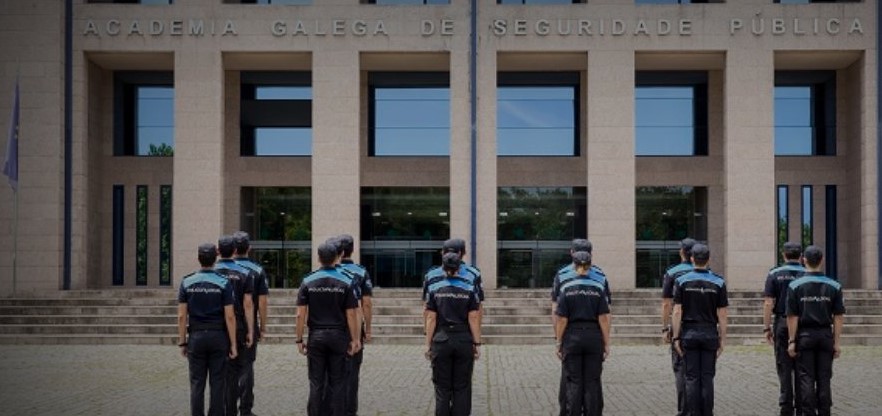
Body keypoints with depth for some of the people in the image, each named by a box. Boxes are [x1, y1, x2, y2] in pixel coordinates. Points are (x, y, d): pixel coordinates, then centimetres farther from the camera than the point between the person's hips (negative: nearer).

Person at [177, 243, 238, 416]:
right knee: (217, 383, 4)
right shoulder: (223, 283, -6)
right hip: (218, 336, -1)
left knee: (197, 383, 6)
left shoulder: (187, 282, 0)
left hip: (196, 336, 2)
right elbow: (229, 316, -8)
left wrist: (182, 342, 6)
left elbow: (182, 316, -1)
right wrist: (233, 344, -3)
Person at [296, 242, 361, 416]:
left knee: (316, 383, 6)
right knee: (337, 383, 6)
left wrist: (299, 339, 3)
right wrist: (355, 339, 3)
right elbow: (351, 315, -5)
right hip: (338, 336, -1)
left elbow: (301, 315, -4)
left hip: (316, 336, 1)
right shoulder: (346, 282, -4)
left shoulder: (308, 281, -2)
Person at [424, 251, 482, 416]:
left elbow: (431, 319, -1)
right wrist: (477, 344, 1)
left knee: (442, 388, 7)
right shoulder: (469, 289, -1)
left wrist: (428, 344, 4)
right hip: (464, 341, 0)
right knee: (462, 387, 7)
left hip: (441, 341, 0)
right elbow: (473, 319, -3)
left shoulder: (434, 289, 0)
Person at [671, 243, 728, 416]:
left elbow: (677, 312, -6)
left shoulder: (682, 281, -3)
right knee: (707, 378, 5)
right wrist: (722, 339, 5)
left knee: (692, 378, 3)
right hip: (710, 334, 0)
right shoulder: (718, 283, -1)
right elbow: (722, 315, -1)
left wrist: (676, 337, -1)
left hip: (689, 334, 0)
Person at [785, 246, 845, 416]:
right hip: (826, 335, 2)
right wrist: (836, 342, 3)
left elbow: (792, 317, -7)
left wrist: (791, 341, -3)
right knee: (824, 379, 8)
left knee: (806, 379, 3)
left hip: (805, 335, -1)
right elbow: (838, 317, -1)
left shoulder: (795, 286, -6)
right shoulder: (834, 286, -1)